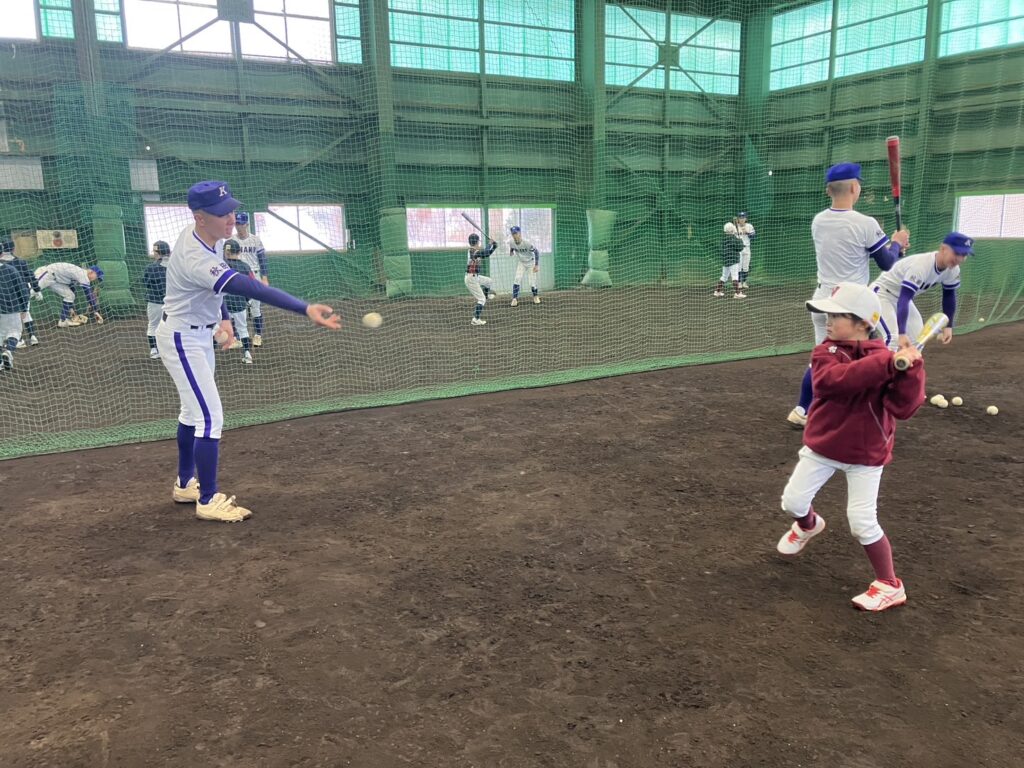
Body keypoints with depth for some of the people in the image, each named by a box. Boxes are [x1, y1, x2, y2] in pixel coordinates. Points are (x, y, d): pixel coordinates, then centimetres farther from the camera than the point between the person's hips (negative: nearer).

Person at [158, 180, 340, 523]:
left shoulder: (198, 234, -5)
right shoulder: (196, 258, -34)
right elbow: (250, 289, -47)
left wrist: (223, 317, 9)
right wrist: (306, 308, -57)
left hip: (198, 335, 10)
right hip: (182, 340, -10)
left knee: (194, 411, 19)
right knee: (210, 417, -9)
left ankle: (185, 483, 34)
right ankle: (208, 500, 2)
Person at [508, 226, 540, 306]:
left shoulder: (527, 243, -31)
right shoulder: (512, 243, -17)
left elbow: (536, 252, -21)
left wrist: (536, 265, -23)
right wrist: (511, 252, -7)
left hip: (531, 262, -3)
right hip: (521, 263, 3)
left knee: (532, 281, -3)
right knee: (517, 279, -14)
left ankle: (536, 296, 24)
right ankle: (515, 298, -10)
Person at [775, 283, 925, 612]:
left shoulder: (888, 360, -11)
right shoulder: (825, 352, -10)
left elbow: (903, 408, -21)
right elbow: (832, 379, -34)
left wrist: (911, 368, -34)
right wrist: (886, 363, -42)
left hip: (865, 455, -2)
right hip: (821, 446, 3)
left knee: (862, 523, -6)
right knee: (793, 501, 8)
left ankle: (890, 585, 14)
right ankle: (809, 525, 46)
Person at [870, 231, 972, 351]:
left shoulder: (953, 270, -12)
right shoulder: (920, 266, -37)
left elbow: (949, 296, 5)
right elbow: (903, 300, -43)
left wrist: (948, 326, 1)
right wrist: (902, 334, -51)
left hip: (901, 296, 9)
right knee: (893, 338, -24)